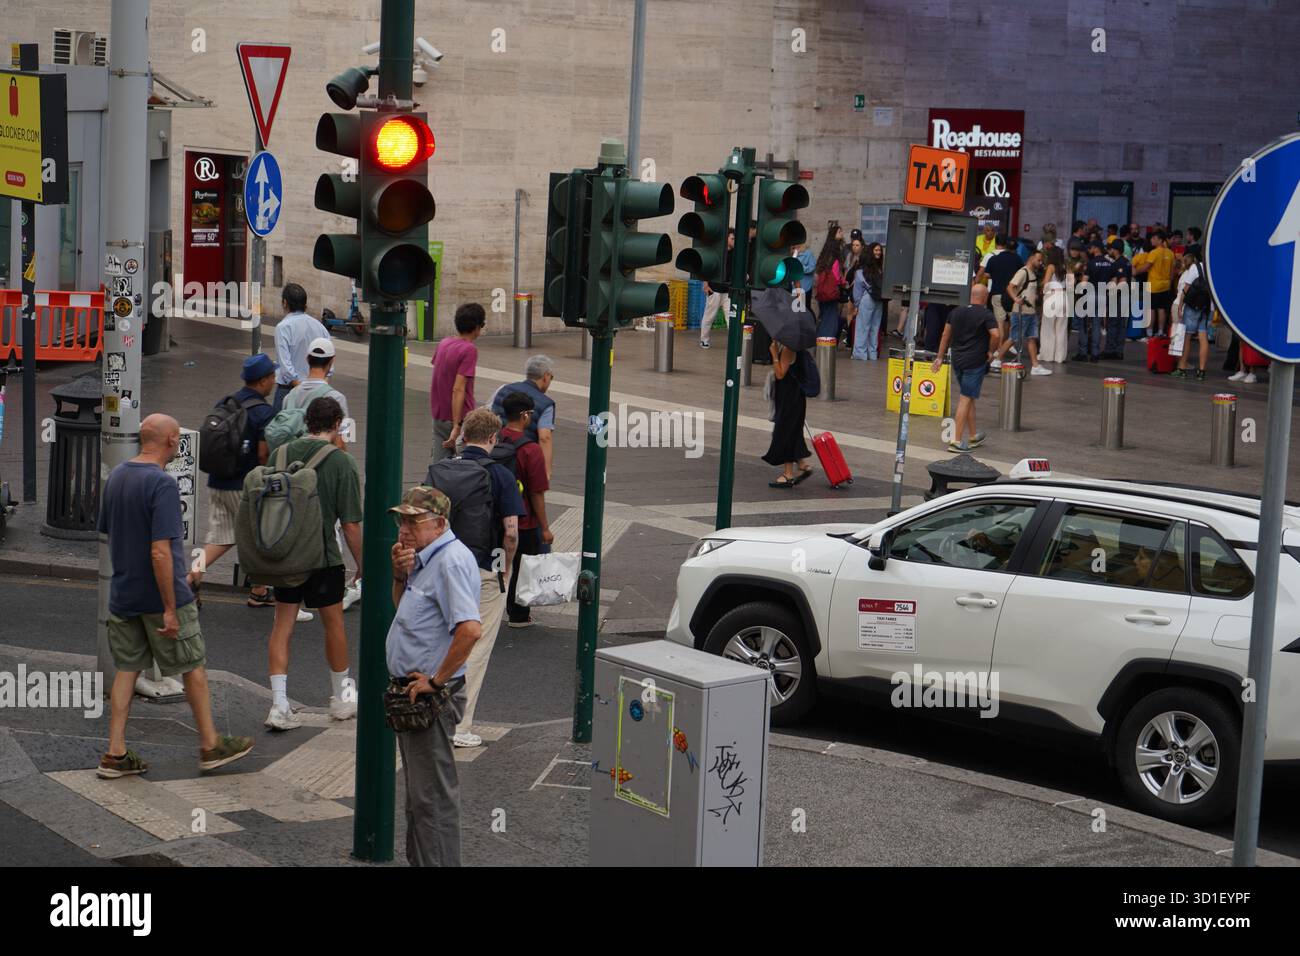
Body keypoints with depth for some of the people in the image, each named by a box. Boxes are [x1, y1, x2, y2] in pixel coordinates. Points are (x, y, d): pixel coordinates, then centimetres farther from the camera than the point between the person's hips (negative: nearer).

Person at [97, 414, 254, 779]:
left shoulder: (115, 477, 5)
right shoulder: (162, 484, -21)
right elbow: (160, 552, -25)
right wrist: (170, 609, -21)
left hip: (122, 595, 7)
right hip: (160, 597, -7)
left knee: (127, 669, 11)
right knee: (194, 668, 7)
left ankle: (115, 755, 10)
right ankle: (211, 746, 17)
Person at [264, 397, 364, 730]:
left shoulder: (280, 454, 0)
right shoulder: (341, 461, -11)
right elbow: (351, 524, -10)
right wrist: (362, 564, 2)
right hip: (323, 556, -3)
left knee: (282, 625, 8)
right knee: (334, 623, 15)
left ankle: (279, 705, 1)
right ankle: (342, 697, 31)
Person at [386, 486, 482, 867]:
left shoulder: (451, 561, -20)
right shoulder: (425, 557, 12)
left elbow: (470, 629, -32)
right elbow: (402, 607, 27)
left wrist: (436, 681, -23)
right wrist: (401, 575, 6)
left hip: (431, 697, -11)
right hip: (411, 693, 11)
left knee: (433, 797, -6)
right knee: (418, 793, 20)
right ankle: (418, 859, 30)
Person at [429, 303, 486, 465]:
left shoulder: (443, 344, 7)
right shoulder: (469, 350, -17)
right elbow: (458, 389, -22)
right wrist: (457, 427, -22)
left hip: (438, 417, 7)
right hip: (460, 419, -7)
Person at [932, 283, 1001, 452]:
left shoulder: (956, 312, 10)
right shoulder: (986, 315, -10)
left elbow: (946, 335, 13)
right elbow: (996, 334, -23)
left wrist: (940, 357, 18)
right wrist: (991, 351, -7)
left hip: (957, 361, 6)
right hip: (975, 362, -6)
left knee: (969, 398, 19)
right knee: (966, 399, -5)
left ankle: (973, 436, 28)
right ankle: (956, 441, -8)